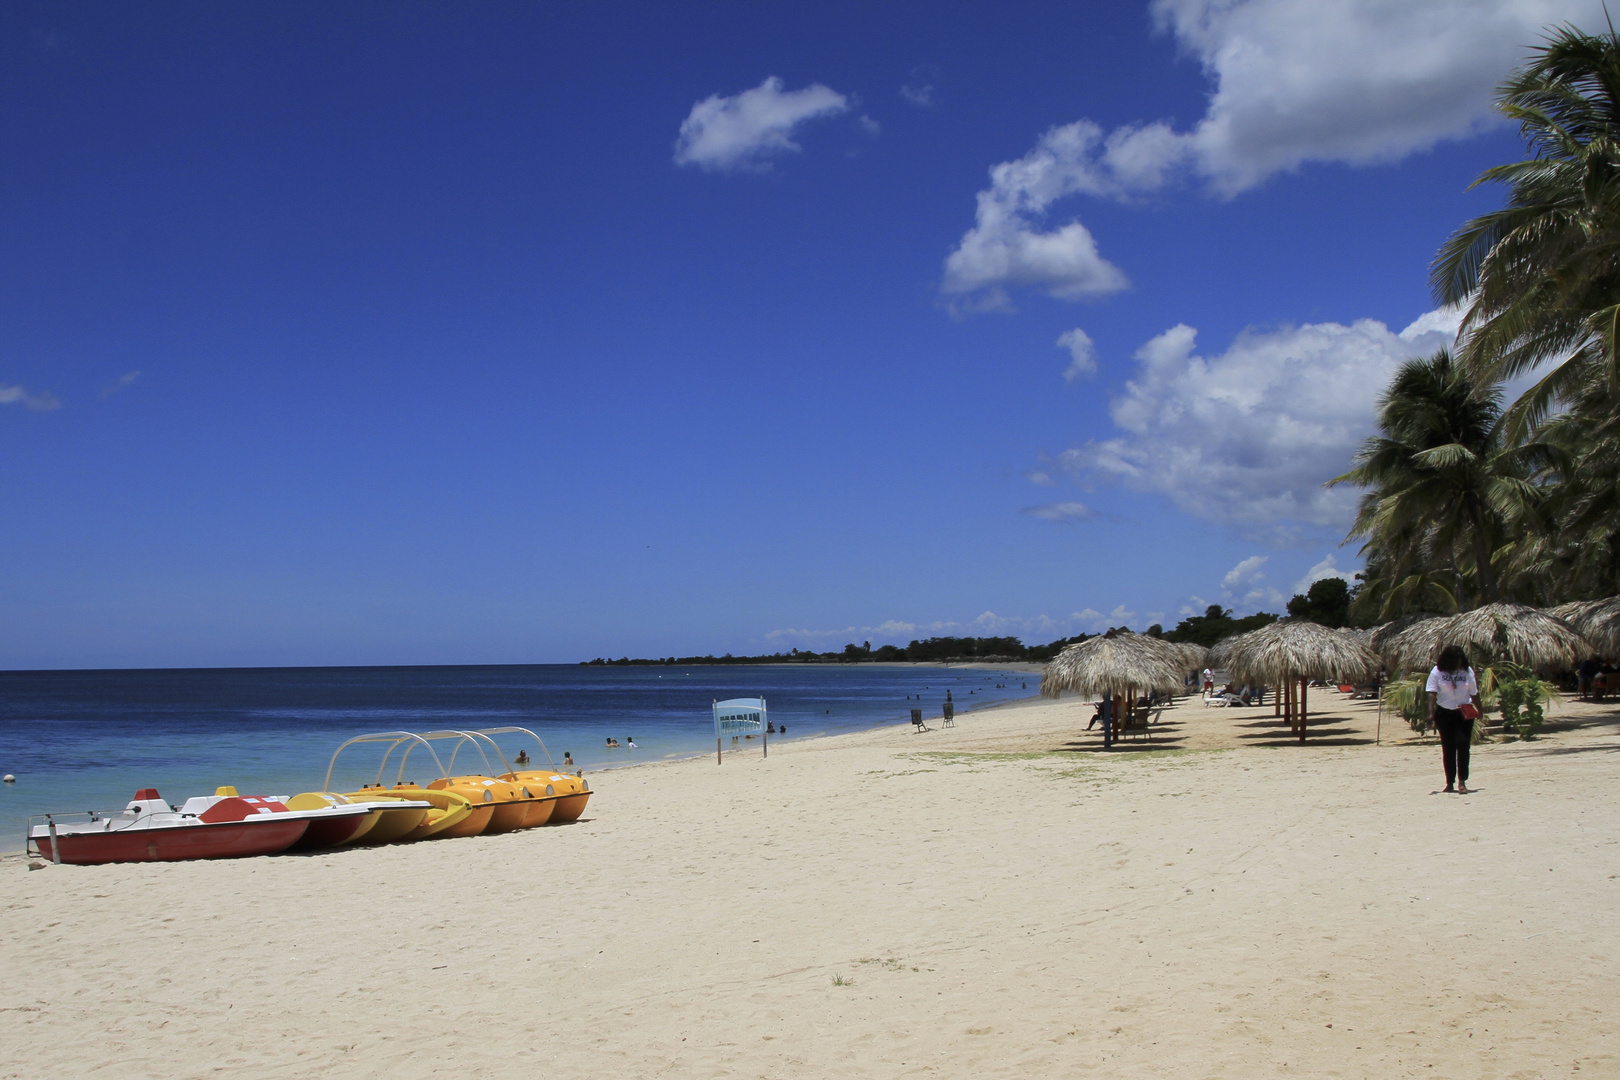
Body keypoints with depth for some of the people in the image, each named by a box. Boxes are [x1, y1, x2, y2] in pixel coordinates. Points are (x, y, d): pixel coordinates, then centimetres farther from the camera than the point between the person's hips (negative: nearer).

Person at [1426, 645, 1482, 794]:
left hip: (1464, 713, 0)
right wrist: (1431, 713, -18)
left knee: (1463, 745, -12)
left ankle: (1462, 782, -11)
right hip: (1444, 713, 0)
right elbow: (1432, 693, -9)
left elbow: (1474, 693, 6)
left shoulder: (1467, 671, 1)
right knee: (1448, 748, 5)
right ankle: (1450, 783, 14)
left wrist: (1479, 710, 3)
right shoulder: (1437, 672, -4)